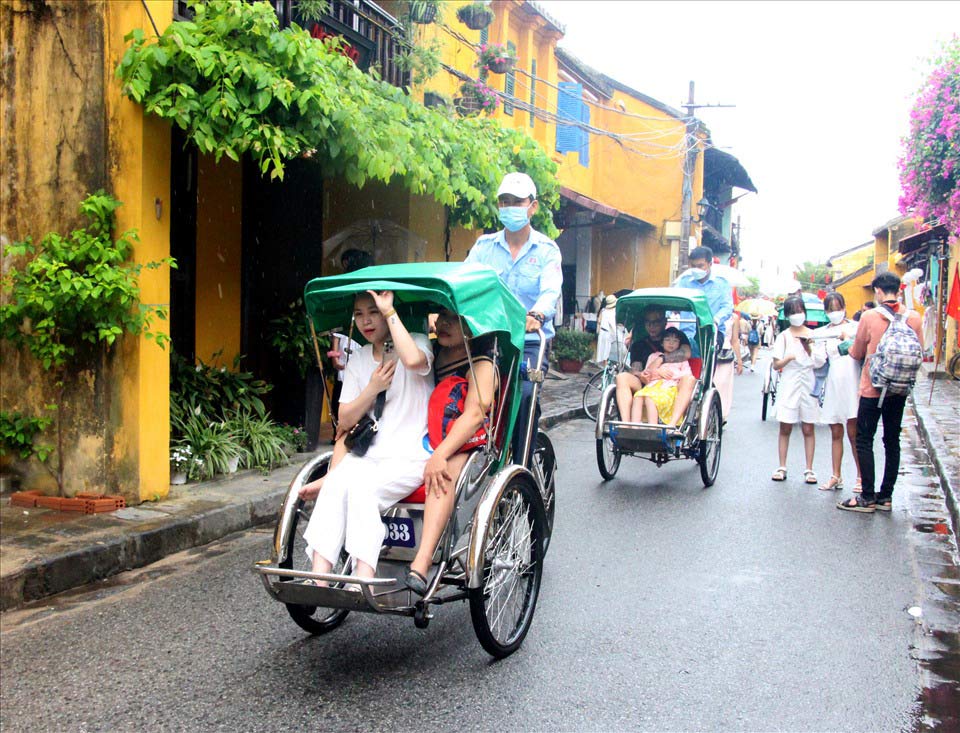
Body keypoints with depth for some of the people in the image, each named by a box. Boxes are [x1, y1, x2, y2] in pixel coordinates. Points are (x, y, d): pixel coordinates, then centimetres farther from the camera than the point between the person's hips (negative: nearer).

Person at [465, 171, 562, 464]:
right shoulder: (484, 246, 10)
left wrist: (536, 314, -37)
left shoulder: (546, 250, 4)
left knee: (525, 395, -22)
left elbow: (551, 291, -13)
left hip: (530, 342, -2)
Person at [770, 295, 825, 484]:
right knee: (785, 428, 2)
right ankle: (782, 467, 8)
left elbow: (820, 363, 2)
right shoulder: (784, 336, 4)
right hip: (788, 386, -1)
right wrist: (789, 358, -20)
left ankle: (809, 469, 6)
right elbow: (776, 365, -2)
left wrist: (808, 348, -13)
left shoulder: (812, 335, 7)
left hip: (808, 386, 1)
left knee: (808, 429, 3)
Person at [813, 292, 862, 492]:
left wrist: (847, 338, -16)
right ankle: (836, 476, 13)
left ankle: (861, 476, 0)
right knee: (836, 434, 8)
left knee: (853, 433, -6)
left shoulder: (855, 327, 4)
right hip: (833, 385, 3)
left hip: (852, 384, -3)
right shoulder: (822, 333, 12)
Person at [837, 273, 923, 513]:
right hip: (900, 390, 4)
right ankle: (886, 496, 17)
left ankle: (867, 498, 3)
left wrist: (849, 347, 20)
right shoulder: (914, 318, -5)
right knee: (892, 441, 12)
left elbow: (857, 353, -2)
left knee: (864, 440, 4)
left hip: (872, 389, -4)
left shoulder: (869, 317, -13)